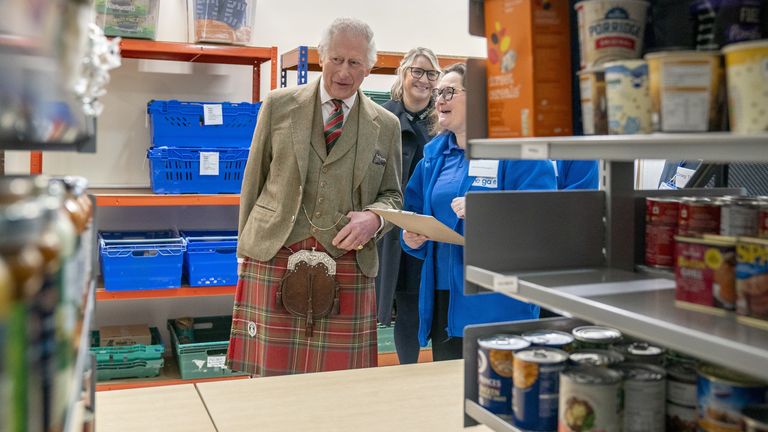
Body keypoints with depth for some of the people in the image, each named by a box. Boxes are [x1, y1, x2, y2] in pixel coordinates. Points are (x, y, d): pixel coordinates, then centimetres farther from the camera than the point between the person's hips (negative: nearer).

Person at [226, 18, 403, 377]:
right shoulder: (279, 105, 5)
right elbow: (253, 181, 9)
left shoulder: (386, 126, 8)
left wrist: (374, 217, -8)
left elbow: (391, 195, 14)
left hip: (347, 268, 1)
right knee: (269, 375, 2)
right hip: (273, 259, 0)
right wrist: (247, 248, 9)